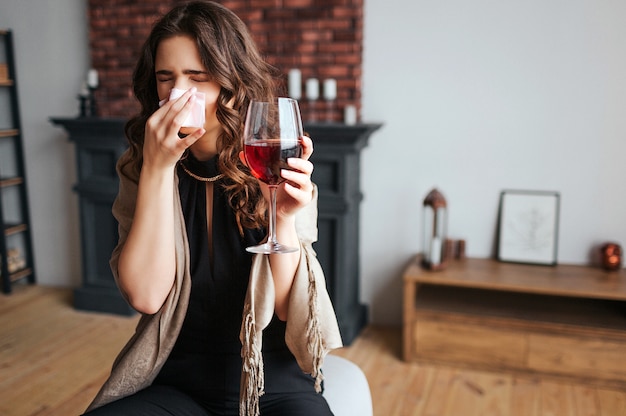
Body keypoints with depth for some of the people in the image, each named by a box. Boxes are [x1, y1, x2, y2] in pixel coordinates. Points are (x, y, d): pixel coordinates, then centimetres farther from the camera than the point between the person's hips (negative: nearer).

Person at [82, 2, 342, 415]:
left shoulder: (274, 166, -8)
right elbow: (146, 295, -15)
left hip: (275, 381, 0)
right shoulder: (139, 168, -3)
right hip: (177, 383, 1)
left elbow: (290, 308, -8)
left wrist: (282, 219, -25)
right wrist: (157, 167, -20)